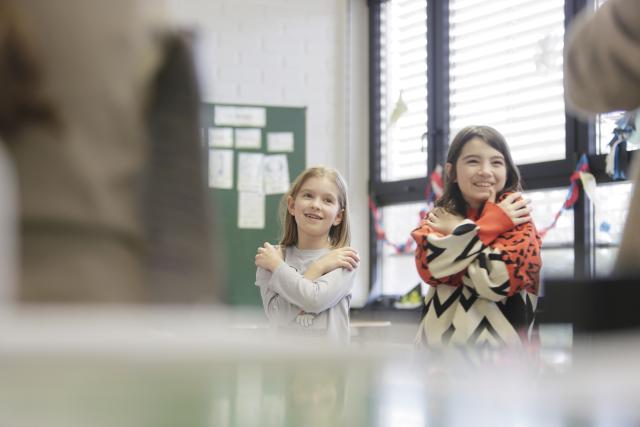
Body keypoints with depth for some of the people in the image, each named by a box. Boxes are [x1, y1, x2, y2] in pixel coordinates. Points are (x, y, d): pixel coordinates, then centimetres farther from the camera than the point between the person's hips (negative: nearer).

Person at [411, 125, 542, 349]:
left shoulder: (515, 217, -2)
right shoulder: (438, 217, 9)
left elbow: (497, 279, -18)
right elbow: (428, 265, -11)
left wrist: (455, 231, -7)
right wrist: (489, 224, -11)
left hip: (497, 344, -3)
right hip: (438, 342, 4)